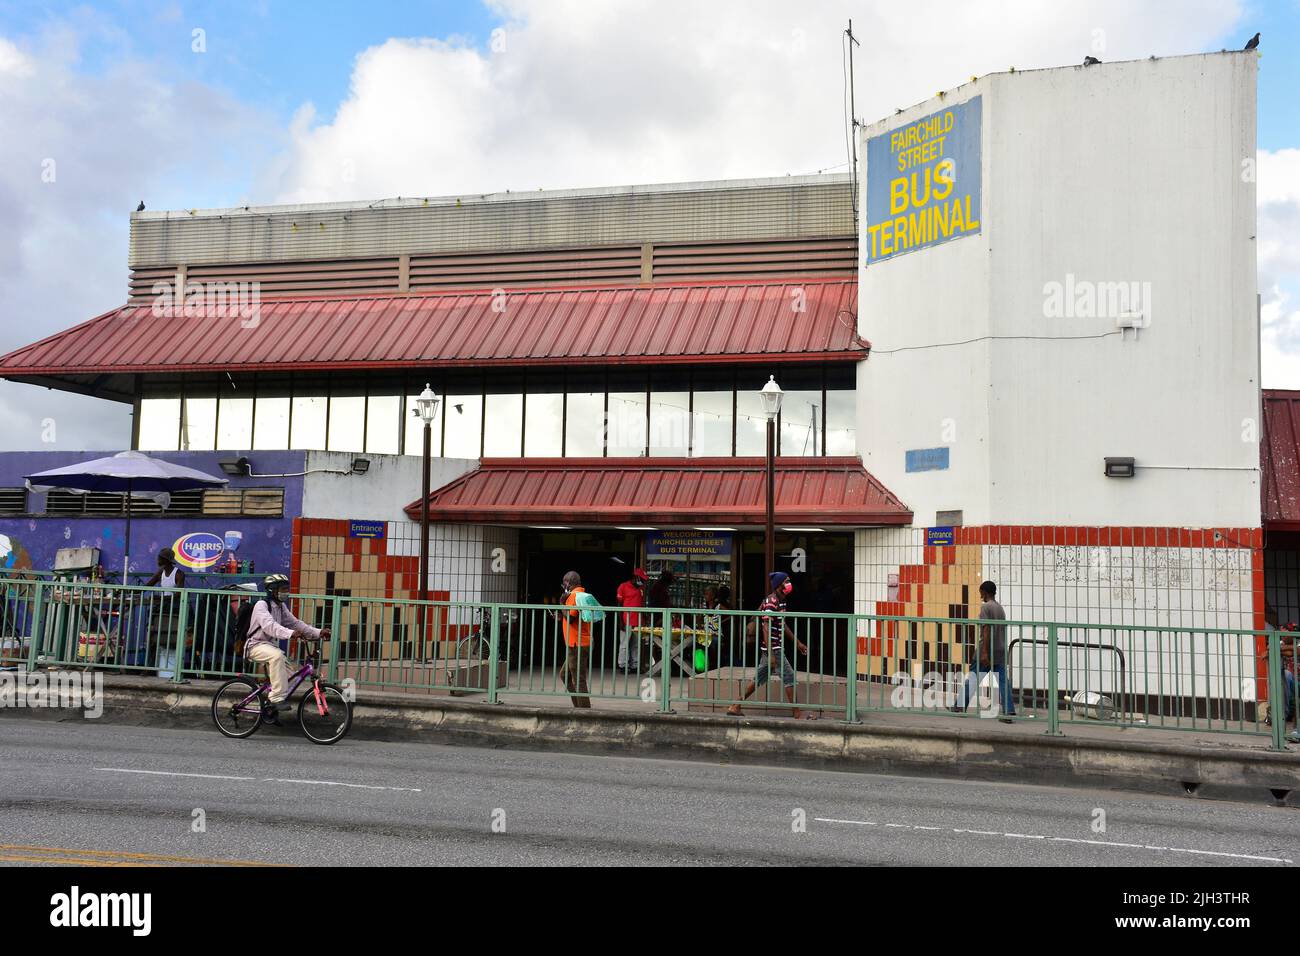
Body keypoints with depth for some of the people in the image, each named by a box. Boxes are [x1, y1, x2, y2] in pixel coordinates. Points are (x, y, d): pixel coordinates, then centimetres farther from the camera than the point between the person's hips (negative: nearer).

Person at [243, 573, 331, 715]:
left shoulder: (281, 607, 10)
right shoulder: (261, 605, -16)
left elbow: (295, 623, 5)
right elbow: (269, 625, -33)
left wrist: (318, 632, -8)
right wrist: (291, 633, -49)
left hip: (271, 645, 8)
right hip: (256, 645, -8)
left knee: (286, 668, -10)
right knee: (277, 655, -36)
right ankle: (278, 698, -35)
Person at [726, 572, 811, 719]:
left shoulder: (781, 601, 15)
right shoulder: (771, 602, -17)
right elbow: (766, 628, -22)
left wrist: (797, 642, 27)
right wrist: (771, 654, -26)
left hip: (775, 647, 10)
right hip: (773, 648, -10)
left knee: (759, 678, 11)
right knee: (789, 677, -4)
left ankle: (735, 707, 15)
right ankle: (798, 714, 4)